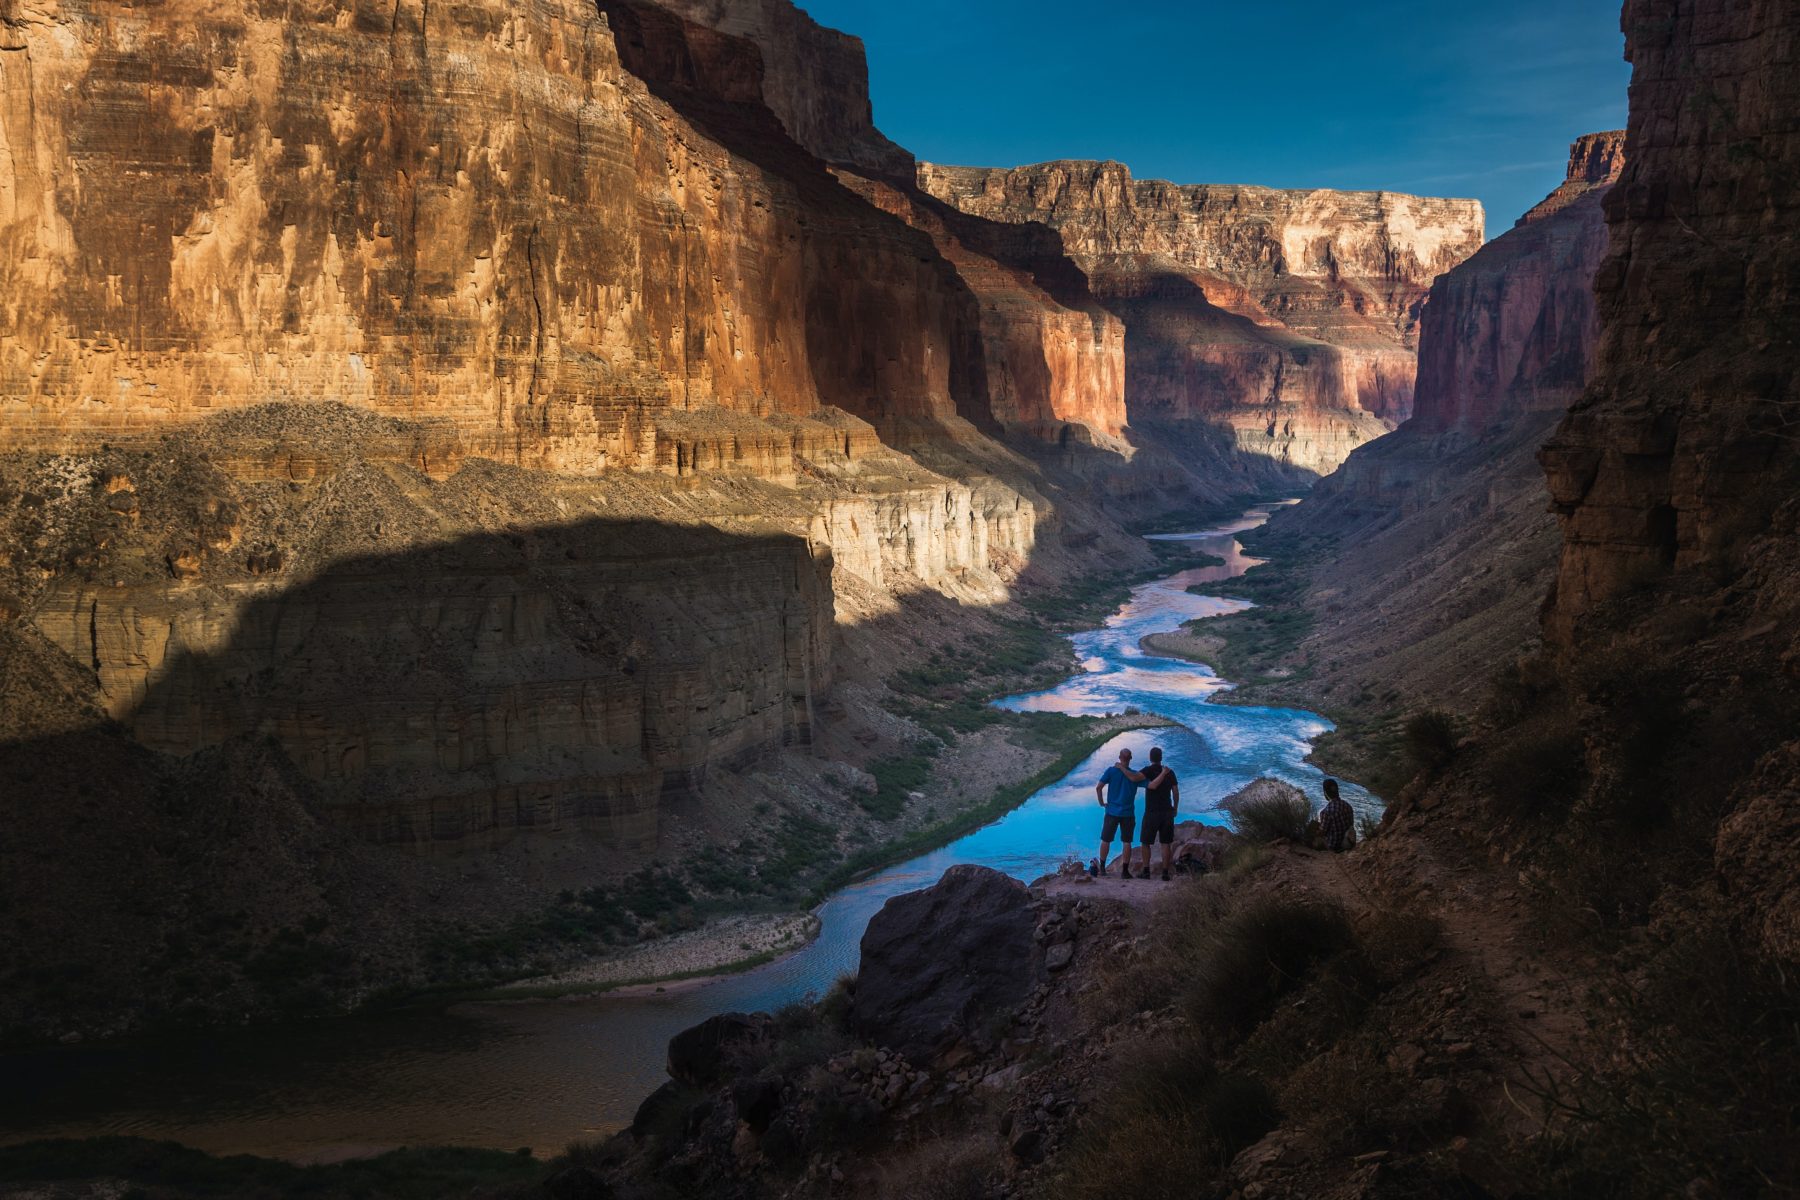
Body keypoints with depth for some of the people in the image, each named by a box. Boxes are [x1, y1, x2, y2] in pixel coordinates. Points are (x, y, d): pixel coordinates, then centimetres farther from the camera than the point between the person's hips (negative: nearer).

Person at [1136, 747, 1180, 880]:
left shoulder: (1148, 771, -7)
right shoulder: (1170, 772, 4)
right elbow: (1176, 793, 6)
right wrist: (1175, 809, 16)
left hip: (1151, 813, -3)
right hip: (1167, 812, 3)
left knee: (1146, 842, 10)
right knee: (1166, 843, 5)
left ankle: (1146, 871, 5)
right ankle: (1165, 873, 0)